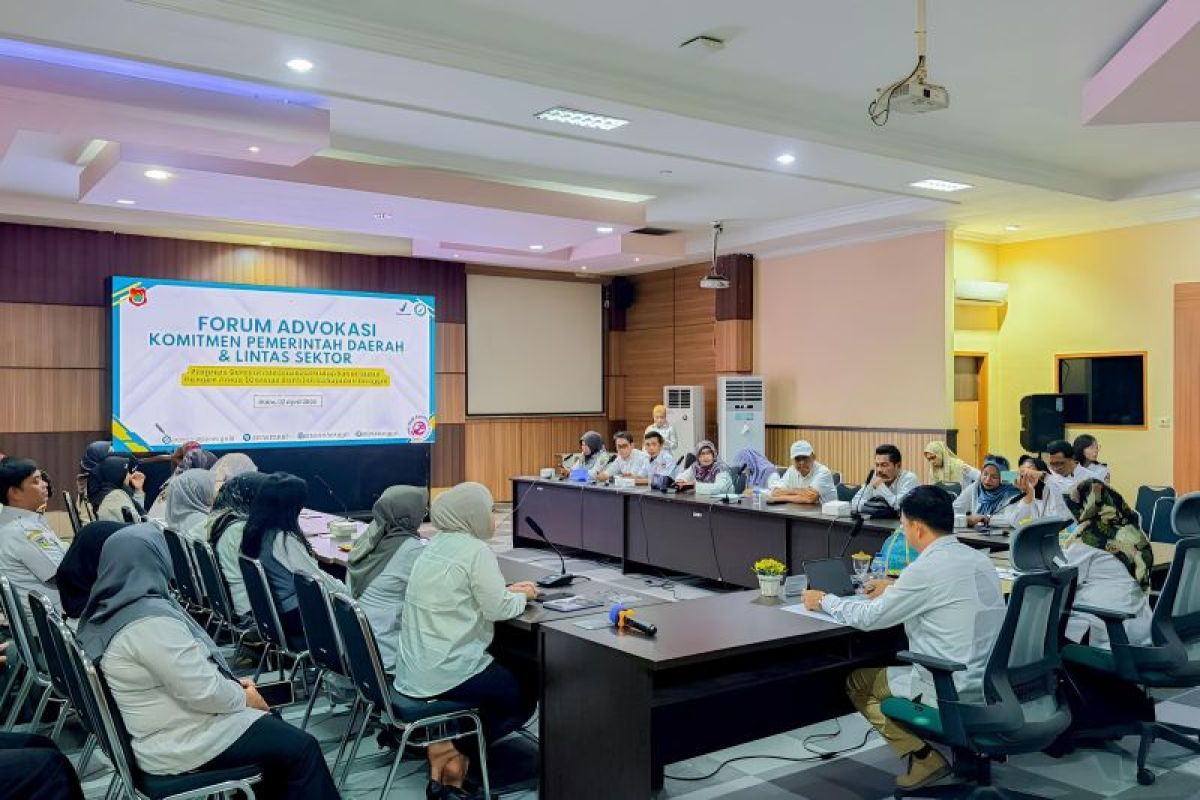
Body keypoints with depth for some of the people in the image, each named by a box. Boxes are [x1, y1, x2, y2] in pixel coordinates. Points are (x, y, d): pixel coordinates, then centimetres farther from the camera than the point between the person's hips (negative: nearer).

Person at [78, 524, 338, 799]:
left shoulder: (110, 608, 2)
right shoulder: (151, 621, -29)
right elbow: (204, 691, -27)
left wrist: (233, 685, 6)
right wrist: (244, 698, -9)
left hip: (159, 727, 10)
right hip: (179, 743, -10)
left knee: (277, 732, 21)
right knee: (301, 747, -4)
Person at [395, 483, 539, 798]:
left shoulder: (437, 544, 10)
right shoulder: (476, 551, -16)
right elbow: (498, 609, -15)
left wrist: (508, 591, 14)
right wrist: (522, 595, 5)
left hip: (414, 668, 8)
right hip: (446, 671, -8)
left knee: (508, 677, 28)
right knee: (524, 697, 14)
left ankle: (442, 758, 17)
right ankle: (458, 755, 6)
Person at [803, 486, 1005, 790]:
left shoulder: (927, 568, -19)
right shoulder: (980, 559, 4)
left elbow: (868, 618, -10)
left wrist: (824, 600, 6)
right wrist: (895, 591, 31)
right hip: (992, 683, 8)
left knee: (857, 682, 14)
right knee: (892, 666, 30)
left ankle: (925, 756, 6)